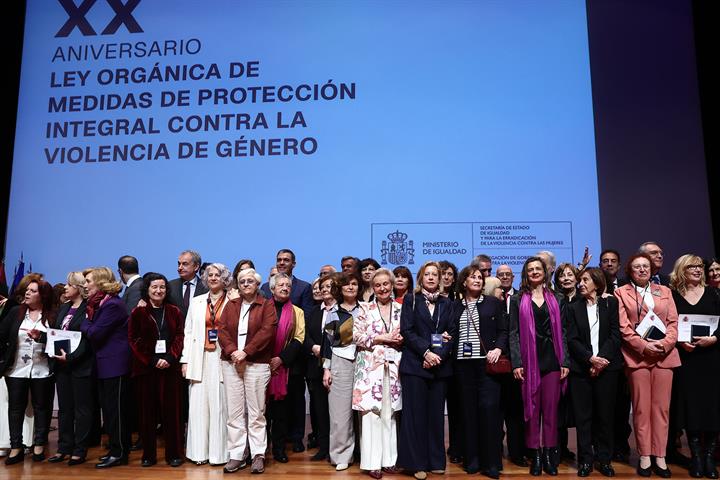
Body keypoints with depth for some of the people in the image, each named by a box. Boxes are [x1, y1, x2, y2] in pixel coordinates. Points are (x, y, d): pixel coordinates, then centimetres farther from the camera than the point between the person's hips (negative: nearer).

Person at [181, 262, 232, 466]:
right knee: (198, 404, 4)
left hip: (222, 359, -3)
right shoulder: (196, 302, 13)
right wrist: (185, 361, 4)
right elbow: (188, 332, 11)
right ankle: (199, 451, 14)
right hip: (200, 359, 3)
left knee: (219, 404, -1)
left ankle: (219, 451, 9)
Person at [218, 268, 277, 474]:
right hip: (231, 364, 3)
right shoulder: (230, 305, 14)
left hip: (257, 364, -3)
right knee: (234, 412, 5)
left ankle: (258, 455, 10)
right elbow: (222, 330, 4)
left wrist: (246, 352, -16)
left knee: (256, 412, 1)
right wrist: (232, 351, -13)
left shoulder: (267, 305, 3)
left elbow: (267, 331, -10)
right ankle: (236, 455, 13)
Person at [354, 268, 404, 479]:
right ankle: (372, 462, 4)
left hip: (393, 367, 3)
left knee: (390, 413, 8)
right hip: (370, 365, -2)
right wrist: (381, 338, -11)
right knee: (371, 412, -4)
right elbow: (357, 336, -4)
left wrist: (402, 339, -9)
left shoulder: (401, 309, 9)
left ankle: (388, 459, 17)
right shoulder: (365, 309, 3)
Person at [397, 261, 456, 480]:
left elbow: (452, 333, 4)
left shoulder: (446, 304, 12)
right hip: (415, 363, -3)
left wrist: (438, 355, -11)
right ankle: (417, 462, 7)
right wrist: (426, 352, -15)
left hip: (440, 365, 3)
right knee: (415, 412, -1)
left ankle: (436, 461, 17)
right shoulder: (411, 299, 3)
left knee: (436, 412, 7)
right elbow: (407, 331, -5)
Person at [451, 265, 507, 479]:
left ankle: (491, 462, 3)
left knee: (489, 407, -7)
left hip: (487, 361, -2)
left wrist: (498, 348, -12)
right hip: (463, 363, 2)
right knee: (468, 409, 4)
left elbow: (503, 330, 3)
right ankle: (472, 459, 14)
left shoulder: (493, 302, 7)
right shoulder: (456, 306, 12)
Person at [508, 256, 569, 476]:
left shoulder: (554, 299, 11)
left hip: (552, 359, 2)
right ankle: (535, 455, 12)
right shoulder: (518, 300, 6)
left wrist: (565, 361, 1)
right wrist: (516, 363, -8)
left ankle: (549, 454, 14)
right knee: (532, 409, 3)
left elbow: (561, 332, 9)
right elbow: (514, 333, 0)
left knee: (551, 408, 4)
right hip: (529, 360, -1)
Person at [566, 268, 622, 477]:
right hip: (581, 368, 1)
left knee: (605, 414, 5)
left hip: (607, 366, -1)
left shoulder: (611, 303, 6)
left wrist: (601, 359, -12)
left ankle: (604, 459, 16)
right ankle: (585, 459, 11)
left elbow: (615, 335, -2)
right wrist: (590, 358, -13)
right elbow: (572, 339, 1)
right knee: (583, 415, 2)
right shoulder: (574, 307, 9)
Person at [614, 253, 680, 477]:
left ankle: (660, 456, 10)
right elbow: (623, 327, -2)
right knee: (641, 408, 1)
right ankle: (645, 456, 8)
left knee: (661, 407, 3)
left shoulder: (664, 291, 15)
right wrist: (643, 346, -13)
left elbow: (673, 322, 7)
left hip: (665, 355, 3)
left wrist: (666, 343, -10)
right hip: (637, 355, -2)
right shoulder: (621, 293, 6)